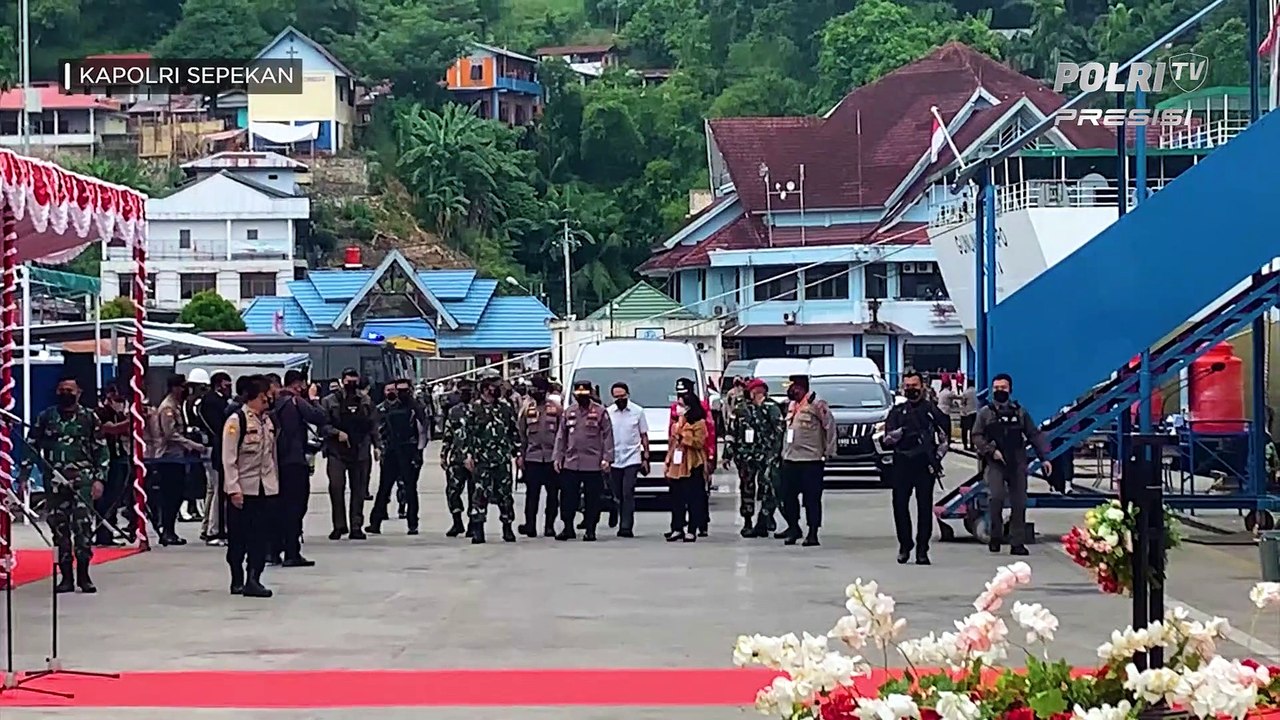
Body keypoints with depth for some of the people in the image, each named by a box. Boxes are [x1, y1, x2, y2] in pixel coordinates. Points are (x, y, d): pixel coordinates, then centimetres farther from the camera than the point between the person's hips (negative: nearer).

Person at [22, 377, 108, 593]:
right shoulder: (46, 417, 11)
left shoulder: (89, 418, 7)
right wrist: (24, 476, 3)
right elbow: (31, 446, 11)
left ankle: (83, 575, -6)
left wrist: (99, 478, -3)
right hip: (54, 480, 2)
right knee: (59, 527, 3)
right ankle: (66, 577, 9)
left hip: (82, 478, -2)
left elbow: (101, 450, 6)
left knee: (83, 524, -11)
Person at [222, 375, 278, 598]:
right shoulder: (236, 420, -11)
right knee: (239, 537, 3)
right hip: (243, 488, -6)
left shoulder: (268, 420, 10)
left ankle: (253, 578, 2)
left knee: (262, 536, 0)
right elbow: (229, 458, -13)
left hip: (266, 487, 6)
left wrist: (275, 481, 15)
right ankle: (237, 580, 15)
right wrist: (233, 488, -16)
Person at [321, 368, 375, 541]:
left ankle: (356, 526, 10)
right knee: (336, 487, -10)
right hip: (337, 451, -2)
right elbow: (323, 423, -1)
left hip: (360, 452, 2)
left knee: (358, 490, 4)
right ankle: (339, 525, 0)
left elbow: (372, 425, 14)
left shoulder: (366, 402, 10)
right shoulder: (330, 401, 2)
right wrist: (337, 433, -14)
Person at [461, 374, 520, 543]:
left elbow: (514, 431, 14)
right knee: (480, 494, -5)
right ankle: (477, 529, -2)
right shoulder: (473, 409, 1)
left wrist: (517, 453, 10)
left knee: (505, 493, 6)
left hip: (503, 459, 3)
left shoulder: (506, 408, 11)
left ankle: (507, 528, 16)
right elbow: (467, 433, 0)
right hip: (482, 459, -3)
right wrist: (468, 454, -7)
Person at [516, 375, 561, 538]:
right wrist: (520, 455, 2)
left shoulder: (556, 409, 3)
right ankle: (530, 525, -1)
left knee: (553, 493, 3)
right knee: (532, 492, -2)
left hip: (552, 456, 0)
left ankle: (549, 526, 9)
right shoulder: (527, 409, 7)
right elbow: (520, 433, 8)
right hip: (532, 457, 0)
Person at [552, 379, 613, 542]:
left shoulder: (600, 411, 0)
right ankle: (568, 528, 14)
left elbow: (608, 436, -2)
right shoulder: (568, 411, 10)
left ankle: (590, 530, 10)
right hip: (570, 463, 3)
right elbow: (561, 436, 13)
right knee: (567, 497, 3)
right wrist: (558, 457, 7)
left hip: (593, 464, -3)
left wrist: (607, 458, -9)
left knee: (592, 498, 2)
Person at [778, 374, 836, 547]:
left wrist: (828, 452, -10)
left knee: (812, 498, -3)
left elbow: (830, 426, -9)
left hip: (811, 459, -8)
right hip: (790, 459, 8)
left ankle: (813, 533, 1)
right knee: (787, 496, 9)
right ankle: (793, 528, 23)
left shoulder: (816, 404, -10)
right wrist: (784, 452, 19)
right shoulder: (792, 405, 15)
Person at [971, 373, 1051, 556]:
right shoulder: (985, 413, 5)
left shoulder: (1020, 412, 10)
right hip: (994, 464, -2)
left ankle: (1017, 543, 8)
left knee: (1019, 503, 1)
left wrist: (1044, 458, 3)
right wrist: (991, 450, -13)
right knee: (996, 496, -21)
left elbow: (1035, 435, 10)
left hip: (1017, 464, 2)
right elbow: (977, 437, 1)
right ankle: (995, 536, -3)